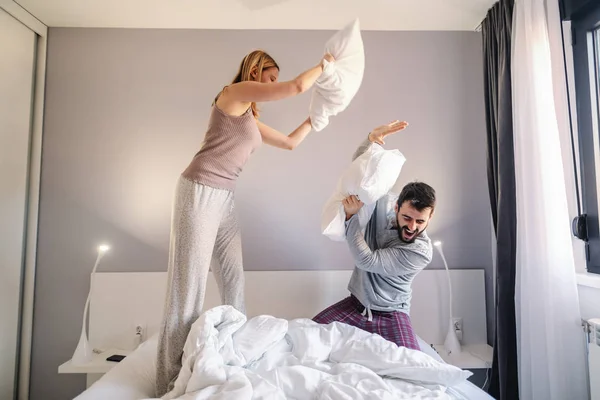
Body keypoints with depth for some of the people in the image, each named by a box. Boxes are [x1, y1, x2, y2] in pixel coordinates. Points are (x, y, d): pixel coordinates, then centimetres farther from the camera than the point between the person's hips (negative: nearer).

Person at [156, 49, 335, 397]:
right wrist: (324, 64, 7)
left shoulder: (251, 119, 22)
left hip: (225, 198, 9)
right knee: (189, 286, -5)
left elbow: (291, 142, 29)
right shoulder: (237, 91, -3)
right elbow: (297, 87, -10)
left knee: (234, 282, 8)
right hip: (201, 191, -9)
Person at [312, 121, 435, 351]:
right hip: (356, 304, 3)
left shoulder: (422, 251, -24)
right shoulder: (383, 206, -12)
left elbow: (366, 260, -28)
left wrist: (352, 215, -29)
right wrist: (373, 139, -26)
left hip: (391, 314, -2)